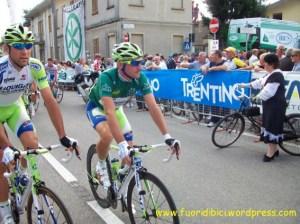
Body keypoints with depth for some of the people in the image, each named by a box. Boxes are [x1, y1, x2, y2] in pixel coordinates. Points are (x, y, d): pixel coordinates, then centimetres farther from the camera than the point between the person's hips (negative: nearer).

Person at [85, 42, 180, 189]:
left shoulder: (140, 78, -26)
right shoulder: (107, 77, -39)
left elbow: (153, 107, -30)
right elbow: (109, 112, -48)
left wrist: (167, 136, -39)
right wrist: (121, 145, -55)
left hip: (116, 108, 5)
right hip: (97, 107, -4)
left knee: (130, 147, -4)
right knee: (107, 136, -34)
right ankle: (101, 166, -3)